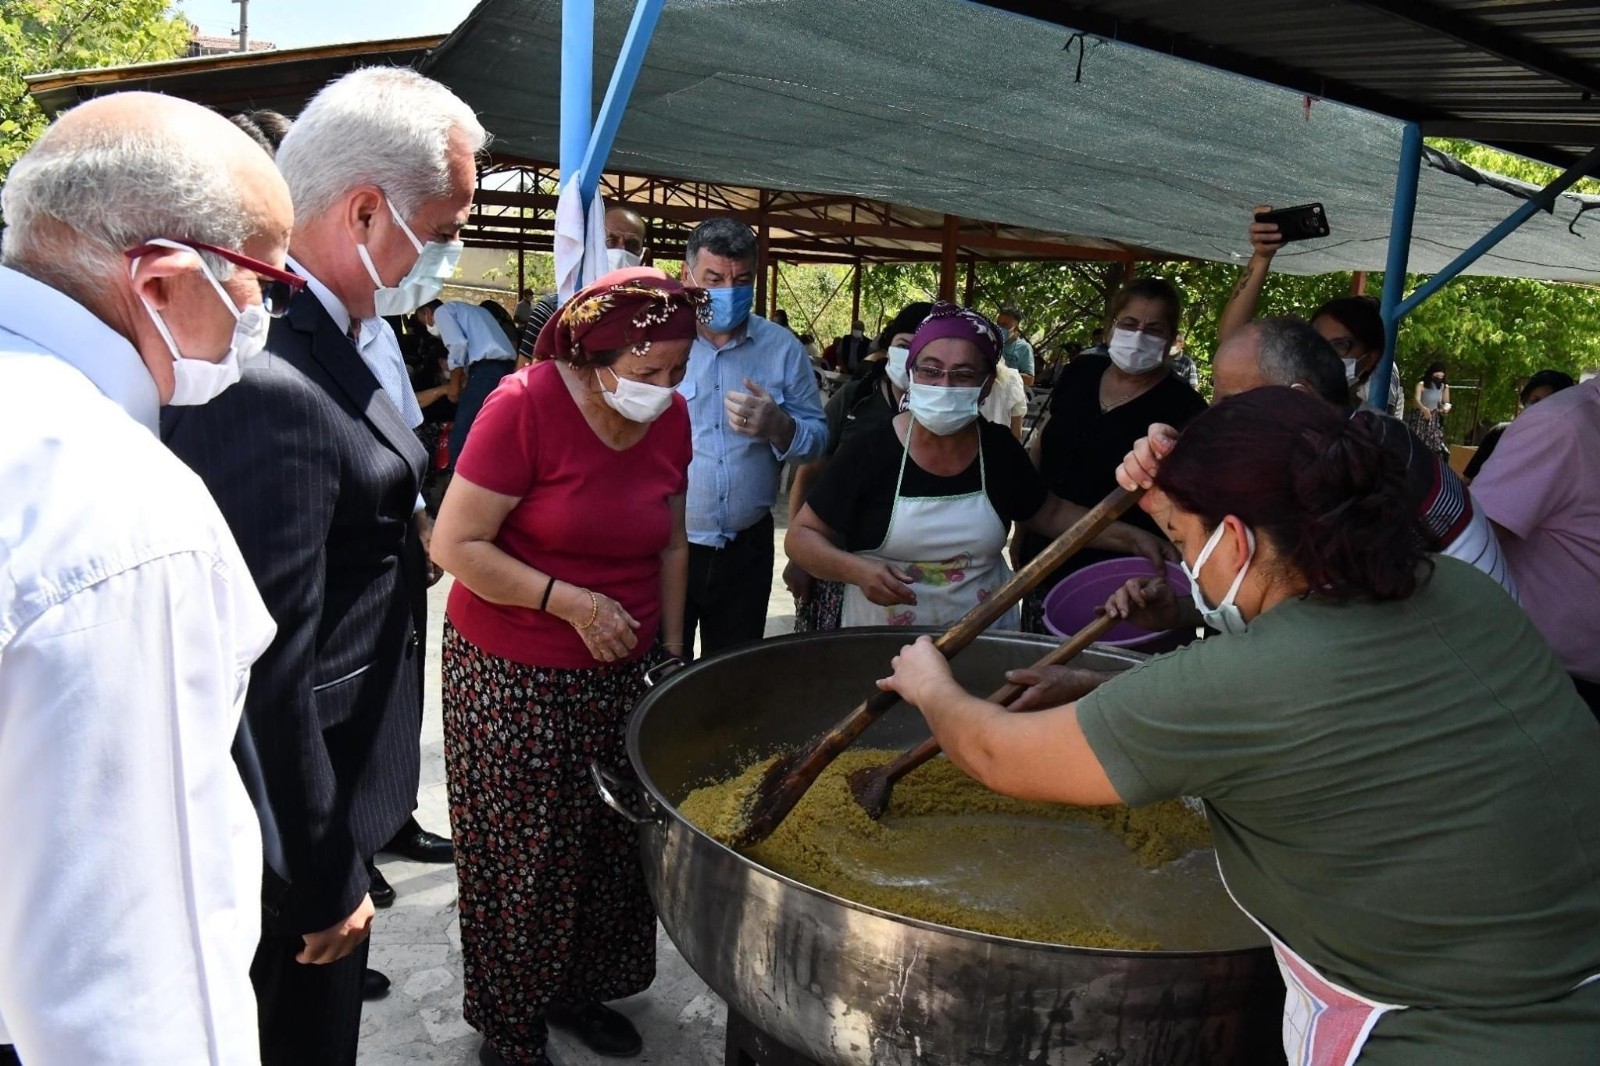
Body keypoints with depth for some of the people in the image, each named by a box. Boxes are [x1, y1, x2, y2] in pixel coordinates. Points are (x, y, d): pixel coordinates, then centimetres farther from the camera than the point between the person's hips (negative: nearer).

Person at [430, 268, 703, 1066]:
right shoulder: (526, 406, -17)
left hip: (622, 670, 5)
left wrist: (672, 648, 11)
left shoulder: (671, 417, 1)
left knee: (615, 841, 12)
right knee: (522, 855, 7)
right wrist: (570, 601, -20)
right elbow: (454, 545, -17)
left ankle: (579, 991, 36)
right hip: (513, 677, -5)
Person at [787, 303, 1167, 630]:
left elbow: (1050, 513, 11)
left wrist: (1129, 537, 0)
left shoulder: (1000, 448, -5)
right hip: (883, 640, -3)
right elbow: (802, 536, -10)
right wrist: (857, 569, -28)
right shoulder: (871, 451, -16)